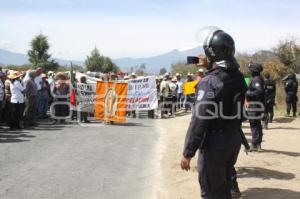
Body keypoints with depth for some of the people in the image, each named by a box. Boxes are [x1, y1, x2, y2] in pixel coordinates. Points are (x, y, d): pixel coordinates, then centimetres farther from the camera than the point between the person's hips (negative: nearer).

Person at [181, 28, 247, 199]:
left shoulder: (209, 82, -20)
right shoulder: (239, 78, 2)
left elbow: (199, 120, -22)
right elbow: (240, 112, 8)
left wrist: (188, 153, -18)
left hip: (215, 143, -7)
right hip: (235, 140, 7)